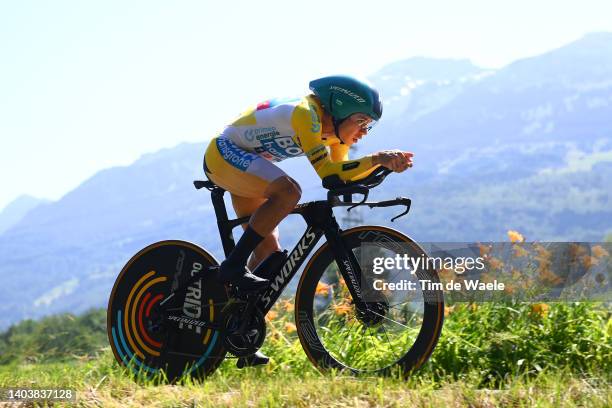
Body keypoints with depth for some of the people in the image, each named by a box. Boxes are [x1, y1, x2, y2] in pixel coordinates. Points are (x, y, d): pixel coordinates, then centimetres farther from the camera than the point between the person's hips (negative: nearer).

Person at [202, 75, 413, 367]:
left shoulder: (333, 128, -1)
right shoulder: (306, 113, -28)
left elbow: (342, 175, -6)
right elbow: (326, 171, -34)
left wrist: (386, 162, -18)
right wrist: (377, 159, -38)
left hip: (243, 165, 10)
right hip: (224, 153, -10)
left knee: (268, 249, 3)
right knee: (288, 191, -33)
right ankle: (234, 265, -25)